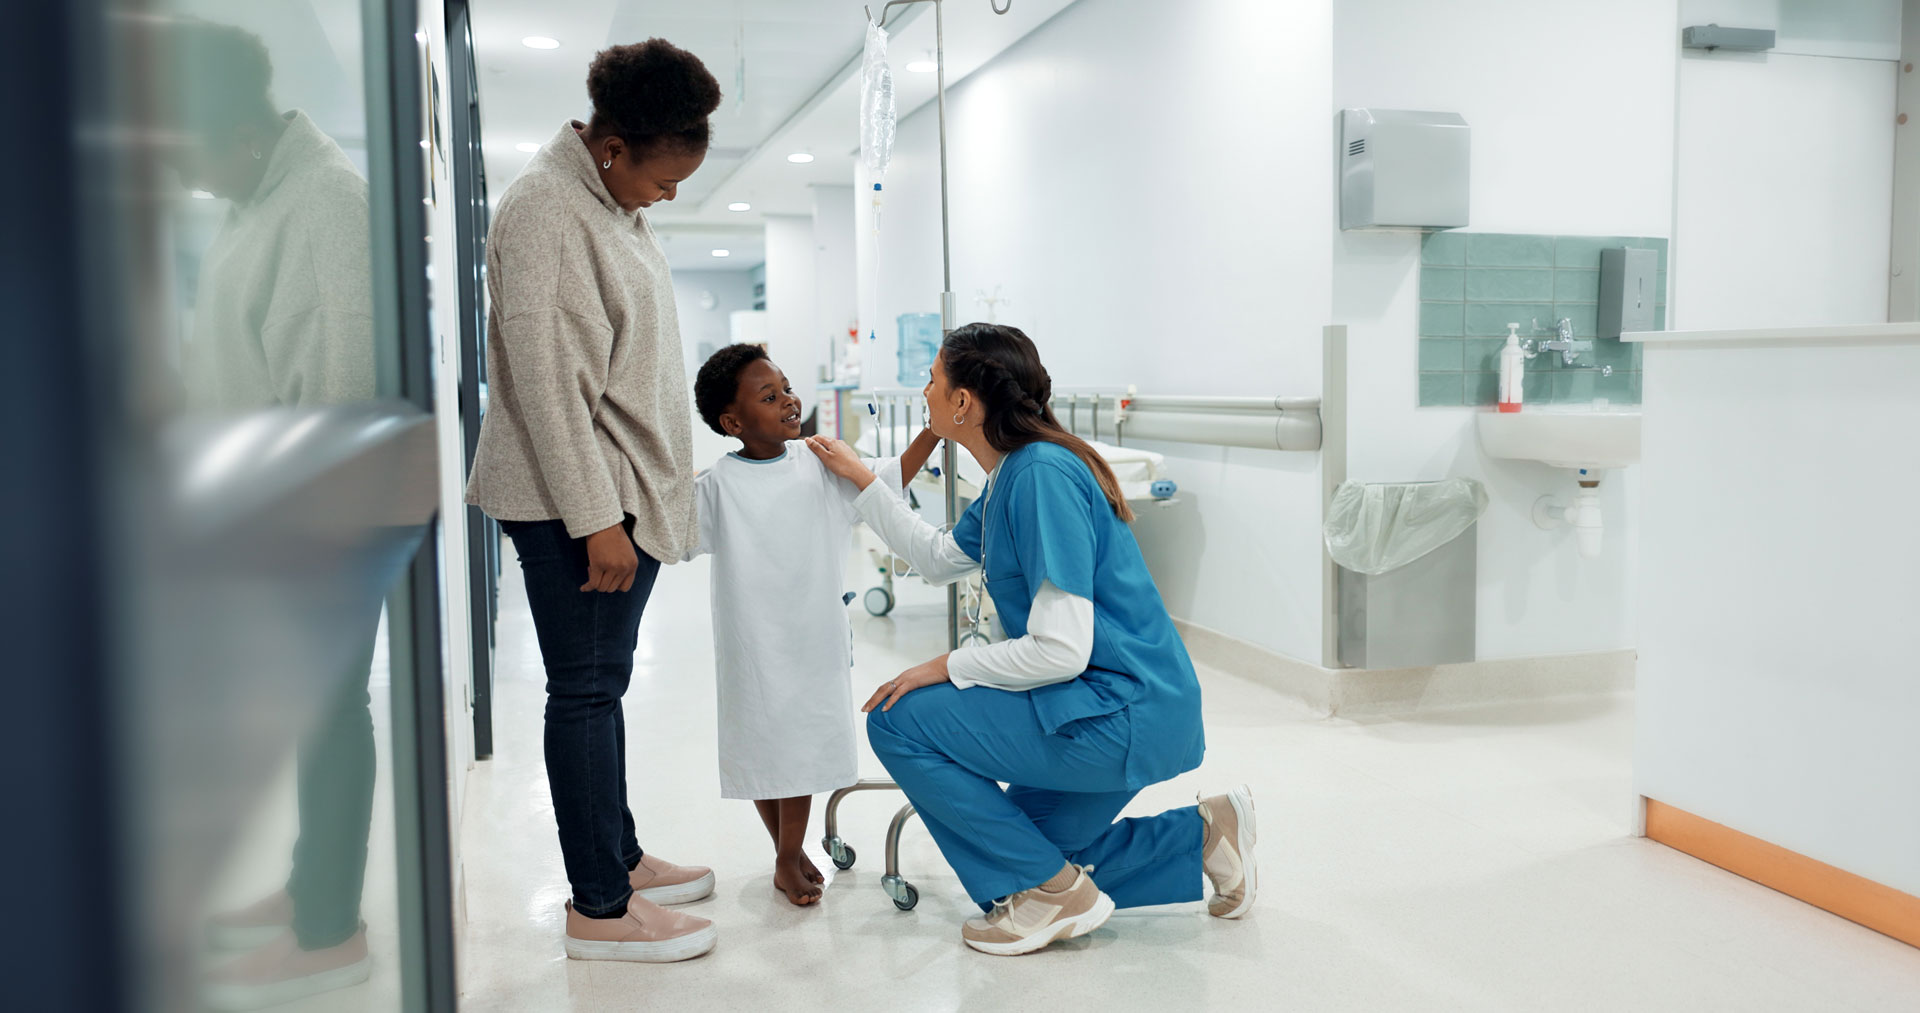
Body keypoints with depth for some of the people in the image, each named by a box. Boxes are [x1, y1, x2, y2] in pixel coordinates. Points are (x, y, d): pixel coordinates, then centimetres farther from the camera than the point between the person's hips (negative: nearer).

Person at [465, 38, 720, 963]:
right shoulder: (543, 207, -14)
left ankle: (619, 858, 29)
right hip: (571, 501, -9)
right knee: (586, 690, -2)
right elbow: (544, 377, -19)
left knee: (601, 685, 16)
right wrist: (595, 518, -19)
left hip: (621, 492, 9)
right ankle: (600, 910, 8)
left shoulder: (614, 209, 15)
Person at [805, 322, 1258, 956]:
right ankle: (1202, 835, 21)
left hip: (1121, 714, -10)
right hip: (1109, 712, 10)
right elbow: (941, 558, 26)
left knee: (898, 721, -11)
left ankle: (1052, 890, -2)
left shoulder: (1042, 475, -21)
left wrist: (949, 667, -13)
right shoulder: (1011, 475, 9)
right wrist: (860, 479, 24)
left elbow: (1062, 650, -26)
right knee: (1018, 853, 21)